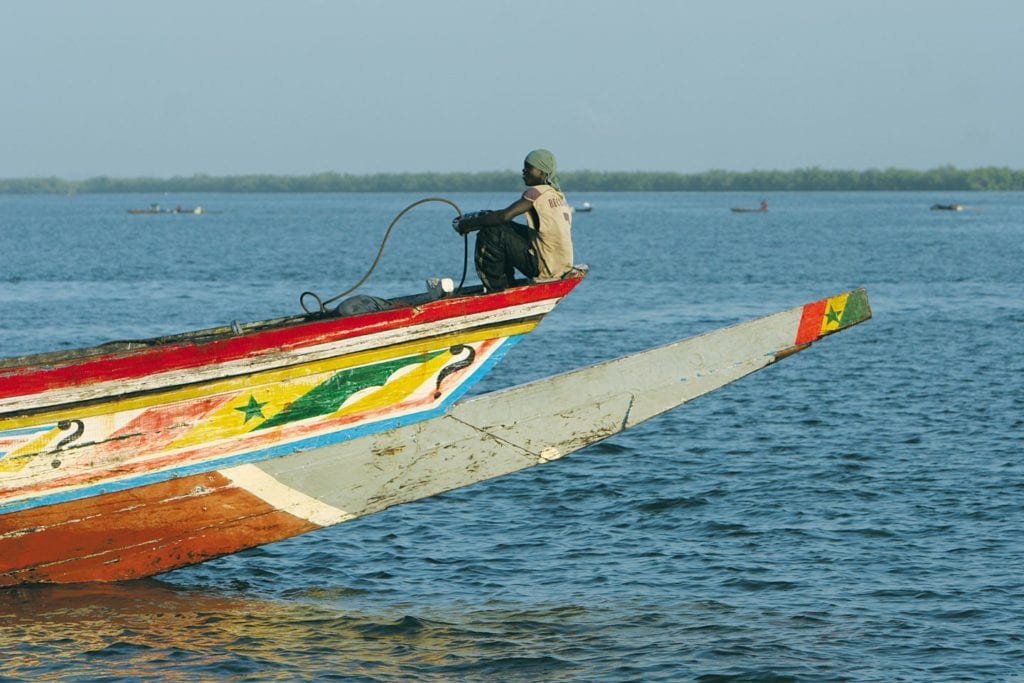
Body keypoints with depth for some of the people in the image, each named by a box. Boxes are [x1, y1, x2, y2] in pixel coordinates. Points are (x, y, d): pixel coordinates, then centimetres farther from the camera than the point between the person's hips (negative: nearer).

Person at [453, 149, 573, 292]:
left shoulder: (537, 192, -12)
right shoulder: (558, 196, 15)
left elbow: (504, 216, -20)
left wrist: (468, 224, -11)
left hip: (545, 268, -9)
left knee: (490, 234, -11)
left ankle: (496, 289, -1)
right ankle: (507, 285, 21)